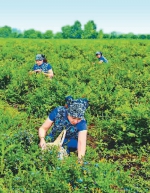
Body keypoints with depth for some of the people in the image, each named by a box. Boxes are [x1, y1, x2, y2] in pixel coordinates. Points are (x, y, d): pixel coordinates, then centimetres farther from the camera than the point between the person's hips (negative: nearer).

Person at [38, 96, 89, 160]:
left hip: (69, 143, 0)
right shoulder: (58, 111, -21)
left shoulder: (82, 122, -24)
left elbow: (81, 142, -34)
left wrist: (80, 158, -48)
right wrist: (42, 139, -31)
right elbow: (43, 128, -12)